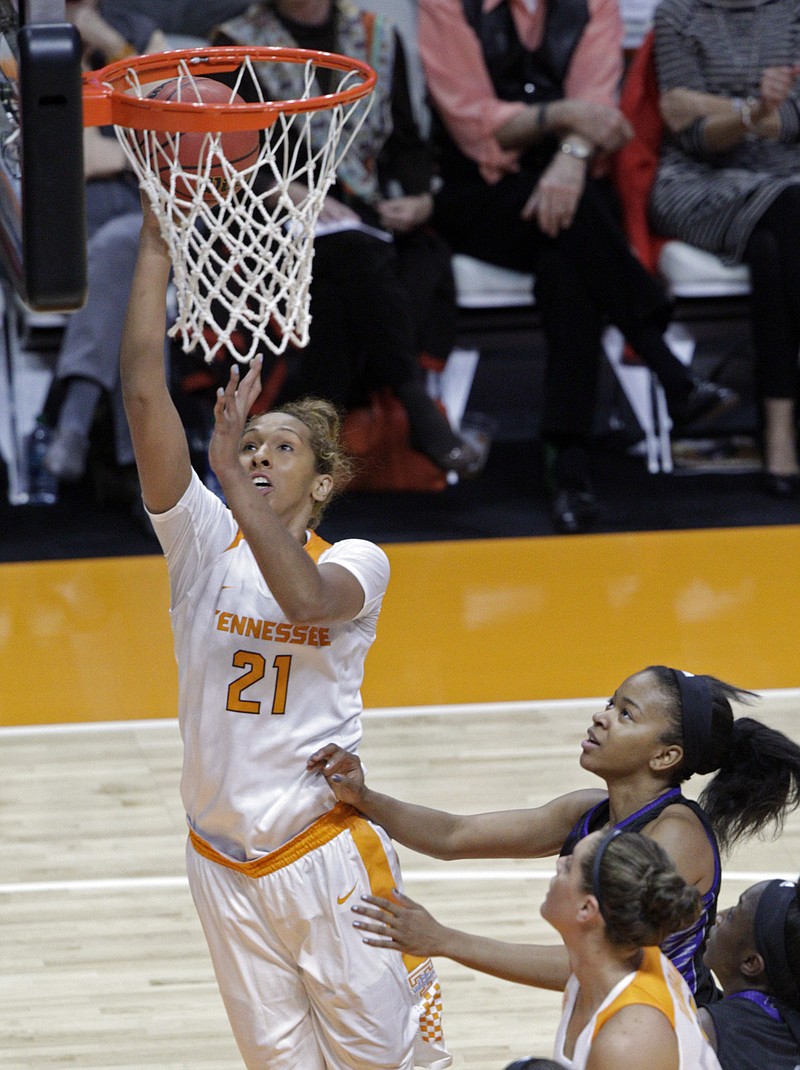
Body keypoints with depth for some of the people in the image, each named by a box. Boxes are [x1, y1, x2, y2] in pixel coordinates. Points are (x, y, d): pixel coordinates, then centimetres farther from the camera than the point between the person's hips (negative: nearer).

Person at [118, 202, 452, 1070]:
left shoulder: (355, 562, -4)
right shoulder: (203, 541, 1)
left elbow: (303, 596, -30)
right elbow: (143, 391, -10)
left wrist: (229, 472, -28)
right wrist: (155, 245, -15)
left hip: (326, 854, -3)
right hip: (224, 862, 3)